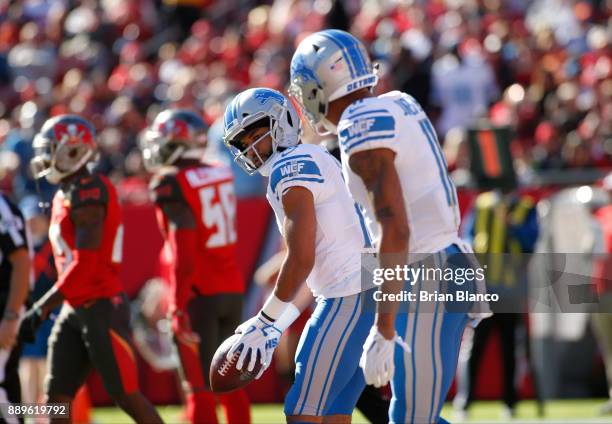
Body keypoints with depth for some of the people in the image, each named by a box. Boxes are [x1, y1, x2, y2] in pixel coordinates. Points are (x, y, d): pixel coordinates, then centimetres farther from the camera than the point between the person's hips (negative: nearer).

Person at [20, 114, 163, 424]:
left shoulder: (88, 193, -16)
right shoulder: (65, 194, 13)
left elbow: (85, 265, -22)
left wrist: (42, 308, -22)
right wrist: (45, 307, 20)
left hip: (101, 308, -10)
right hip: (75, 309, 10)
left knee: (126, 396, -4)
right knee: (55, 398, 3)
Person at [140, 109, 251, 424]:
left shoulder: (172, 184, -13)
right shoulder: (222, 174, 7)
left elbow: (184, 254, -18)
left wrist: (179, 306, -18)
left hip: (199, 294, -7)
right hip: (232, 289, 7)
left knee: (200, 386, -4)